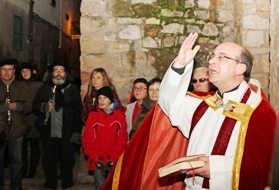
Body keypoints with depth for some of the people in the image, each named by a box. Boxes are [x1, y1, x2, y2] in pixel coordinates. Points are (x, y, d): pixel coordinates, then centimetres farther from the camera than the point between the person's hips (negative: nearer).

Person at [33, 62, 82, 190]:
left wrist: (76, 131, -4)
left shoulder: (72, 89, 5)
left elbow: (78, 111, 2)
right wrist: (44, 107, -14)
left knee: (67, 161, 4)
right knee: (49, 161, 7)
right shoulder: (44, 88, 9)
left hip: (67, 134, -1)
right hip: (49, 133, 1)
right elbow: (35, 106, 8)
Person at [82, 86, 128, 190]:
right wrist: (97, 160, -9)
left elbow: (122, 139, 0)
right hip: (98, 163, 0)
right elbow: (87, 140, 0)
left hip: (115, 162, 0)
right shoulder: (92, 116, 2)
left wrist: (113, 159, -9)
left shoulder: (119, 116, 2)